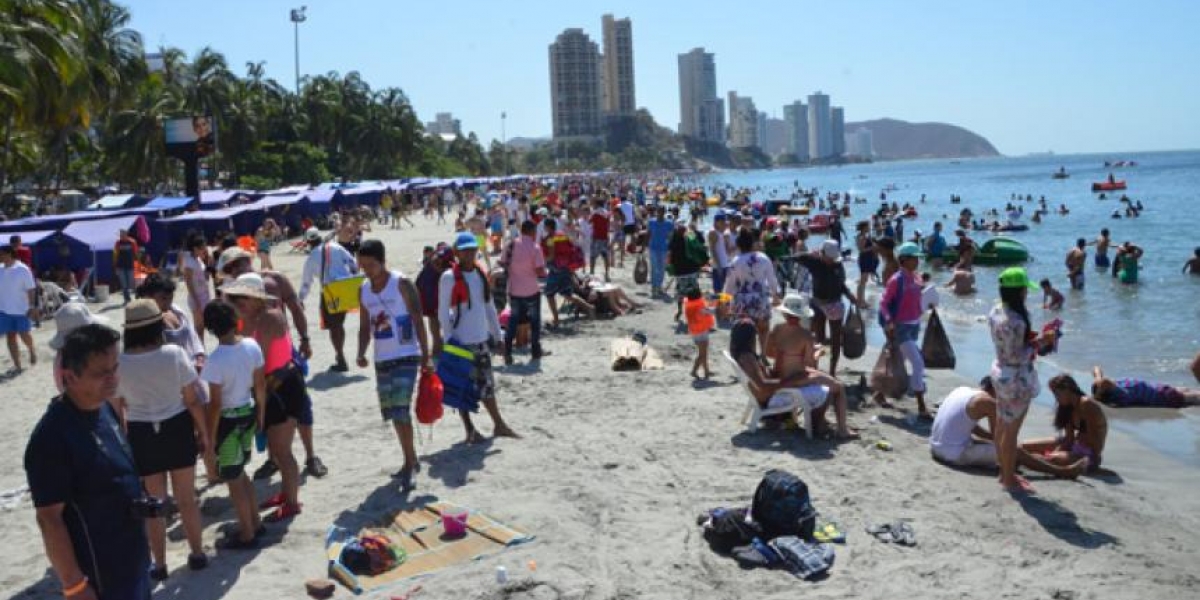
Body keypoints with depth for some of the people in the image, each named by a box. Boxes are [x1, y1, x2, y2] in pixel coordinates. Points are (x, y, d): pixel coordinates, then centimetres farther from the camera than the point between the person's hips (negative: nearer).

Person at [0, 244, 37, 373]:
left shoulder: (22, 269, -11)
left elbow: (31, 289, -10)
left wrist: (31, 307, -13)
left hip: (21, 310, -4)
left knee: (24, 335, 6)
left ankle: (32, 351, 36)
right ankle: (17, 365, 9)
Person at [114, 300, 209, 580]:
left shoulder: (118, 363, -11)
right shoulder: (174, 354, -14)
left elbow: (116, 411, -2)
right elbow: (192, 401, -9)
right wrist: (204, 433, 2)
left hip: (141, 436, 0)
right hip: (177, 429, 0)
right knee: (186, 498, 15)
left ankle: (159, 564, 25)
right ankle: (197, 554, 28)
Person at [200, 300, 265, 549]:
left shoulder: (216, 360, -24)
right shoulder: (252, 346, -7)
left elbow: (215, 404, -20)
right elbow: (261, 385, 3)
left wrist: (210, 435, -9)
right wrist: (260, 414, 16)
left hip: (228, 419, -7)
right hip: (248, 413, 7)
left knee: (233, 480, 10)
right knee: (239, 473, 25)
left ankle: (247, 535, 22)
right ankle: (255, 523, 35)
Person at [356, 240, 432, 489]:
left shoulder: (402, 284, -8)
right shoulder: (363, 290, 9)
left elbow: (418, 321, -8)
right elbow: (365, 327, 15)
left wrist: (425, 357, -12)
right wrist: (361, 354, -2)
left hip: (406, 357, -6)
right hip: (382, 360, 6)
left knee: (401, 410, -14)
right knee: (392, 413, 11)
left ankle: (409, 464, -4)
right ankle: (411, 460, 26)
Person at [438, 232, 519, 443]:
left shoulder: (481, 274, 10)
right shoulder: (449, 277, -11)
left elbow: (489, 306, 16)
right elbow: (443, 311, -11)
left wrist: (496, 333, 15)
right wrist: (448, 339, -16)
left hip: (481, 339, 6)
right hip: (461, 341, -6)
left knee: (487, 383, 16)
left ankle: (499, 425, 26)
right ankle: (470, 430, 13)